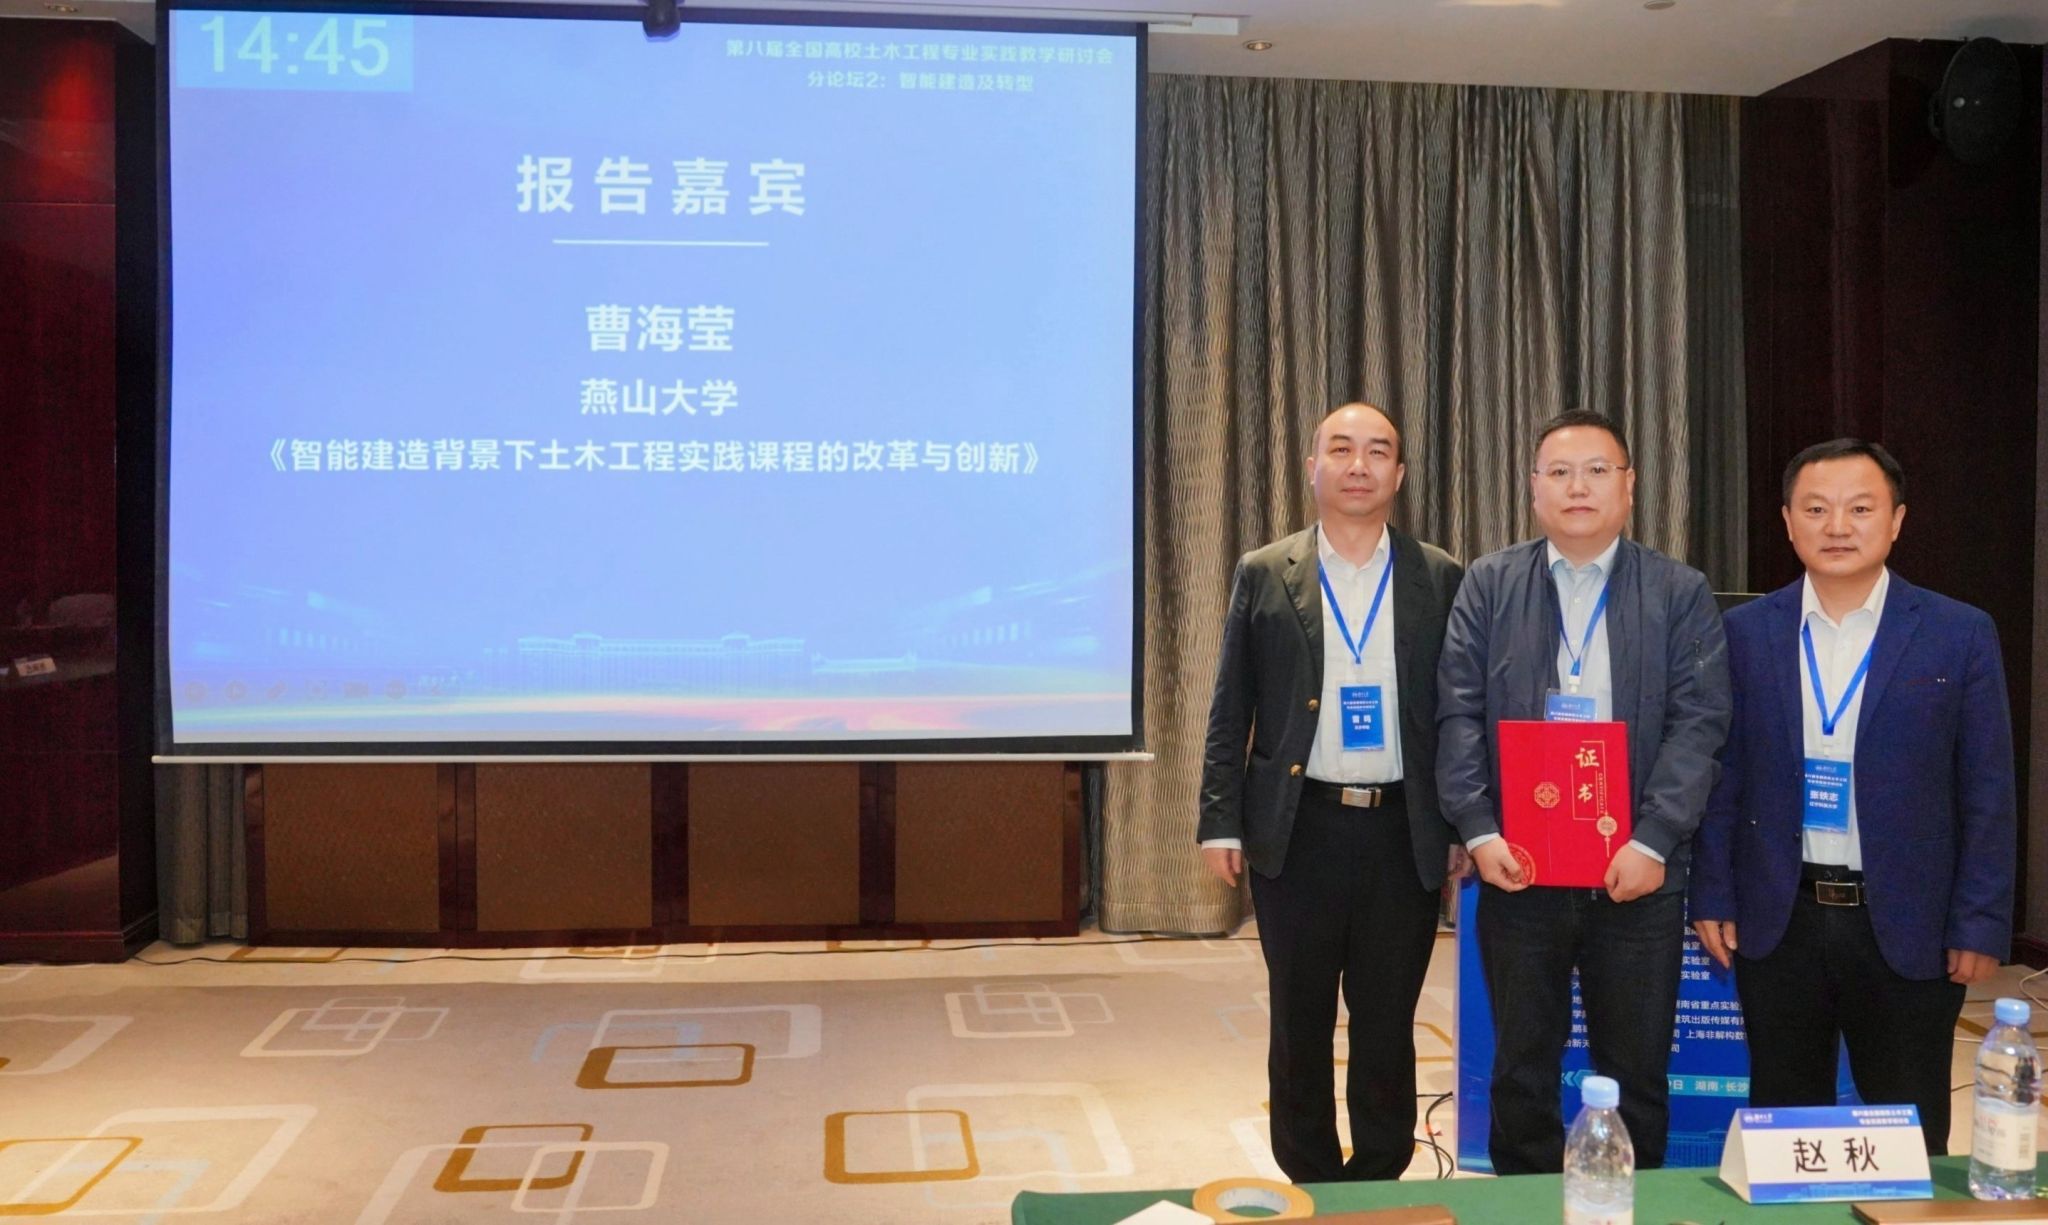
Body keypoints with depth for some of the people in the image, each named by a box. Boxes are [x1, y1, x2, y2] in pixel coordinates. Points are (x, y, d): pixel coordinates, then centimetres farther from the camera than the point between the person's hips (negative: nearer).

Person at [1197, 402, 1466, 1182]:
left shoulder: (1439, 578, 4)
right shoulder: (1264, 575, 3)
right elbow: (1231, 711, 3)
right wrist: (1220, 823, -2)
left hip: (1403, 833, 0)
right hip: (1297, 831, 0)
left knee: (1388, 1025, 9)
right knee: (1299, 1023, 10)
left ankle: (1379, 1184, 26)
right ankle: (1310, 1184, 26)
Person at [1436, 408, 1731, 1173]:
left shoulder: (1681, 593, 4)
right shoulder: (1488, 585, 5)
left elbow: (1699, 724, -4)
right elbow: (1459, 715, 0)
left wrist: (1652, 842, -15)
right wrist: (1479, 831, -11)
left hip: (1636, 874, 0)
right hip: (1518, 868, 1)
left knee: (1636, 1073, 10)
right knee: (1522, 1068, 12)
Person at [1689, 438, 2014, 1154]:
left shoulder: (1960, 635, -2)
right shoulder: (1744, 632, 2)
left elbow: (1987, 793, -1)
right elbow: (1722, 777, 5)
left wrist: (1981, 925, -4)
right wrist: (1712, 898, 1)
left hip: (1908, 927, -1)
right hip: (1777, 922, 1)